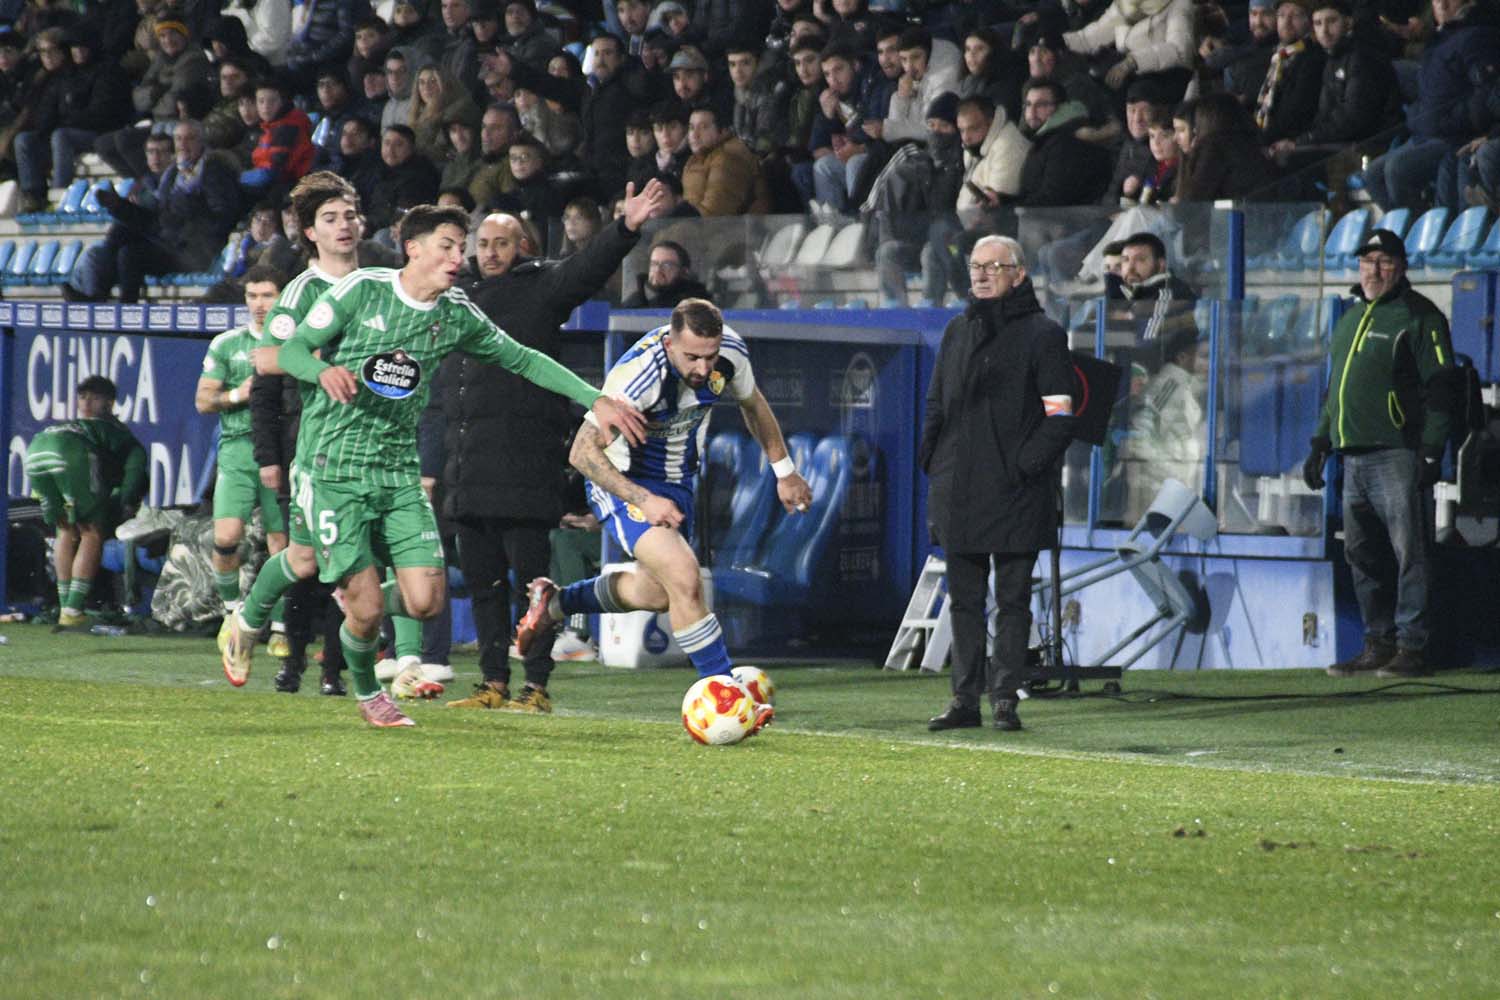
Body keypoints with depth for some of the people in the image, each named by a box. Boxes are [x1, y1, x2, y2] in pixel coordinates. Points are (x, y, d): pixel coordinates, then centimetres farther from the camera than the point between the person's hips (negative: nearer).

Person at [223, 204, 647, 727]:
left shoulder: (457, 314, 5)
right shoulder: (361, 289, -8)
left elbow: (521, 359, 13)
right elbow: (291, 349, -5)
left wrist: (596, 400, 5)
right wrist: (324, 370, -28)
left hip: (399, 472, 4)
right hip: (333, 469, -4)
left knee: (425, 600, -9)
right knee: (367, 609, -7)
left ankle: (355, 599, 25)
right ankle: (366, 693, 24)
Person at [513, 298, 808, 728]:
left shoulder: (731, 352, -17)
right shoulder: (637, 374, -35)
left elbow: (752, 403, 8)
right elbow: (583, 452, -27)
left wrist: (784, 470, 14)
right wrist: (644, 501, -32)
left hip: (676, 482, 7)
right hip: (622, 482, -7)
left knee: (656, 592, 23)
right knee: (685, 578, -25)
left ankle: (553, 603, 45)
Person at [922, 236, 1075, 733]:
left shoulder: (1042, 334, -3)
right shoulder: (958, 332, 15)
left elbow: (1060, 416, -6)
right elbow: (936, 403, 21)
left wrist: (1024, 467, -14)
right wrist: (932, 465, 8)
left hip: (1015, 495, -6)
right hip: (958, 493, 6)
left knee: (1012, 597, -1)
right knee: (964, 598, 7)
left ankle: (1005, 696, 2)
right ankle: (965, 697, 11)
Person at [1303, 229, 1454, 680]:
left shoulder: (1419, 317, -3)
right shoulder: (1352, 318, 22)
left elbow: (1438, 388, -9)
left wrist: (1431, 452, -17)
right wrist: (1319, 444, 23)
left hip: (1397, 456, -8)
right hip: (1354, 457, 8)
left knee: (1408, 553, -9)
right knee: (1362, 557, 8)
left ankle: (1411, 648, -9)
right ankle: (1377, 646, 13)